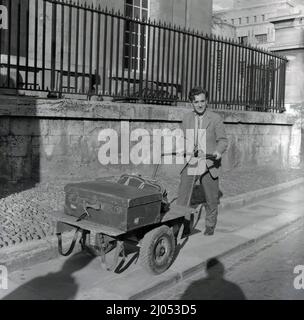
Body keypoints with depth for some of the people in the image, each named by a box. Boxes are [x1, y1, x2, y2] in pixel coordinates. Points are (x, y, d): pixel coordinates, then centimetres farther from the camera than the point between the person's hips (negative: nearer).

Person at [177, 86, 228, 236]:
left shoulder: (215, 118, -2)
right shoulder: (186, 118, 8)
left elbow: (222, 140, -1)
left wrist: (218, 151, -21)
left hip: (209, 166, -1)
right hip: (190, 164, 2)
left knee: (211, 199, 12)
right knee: (182, 198, -7)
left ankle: (210, 225, 31)